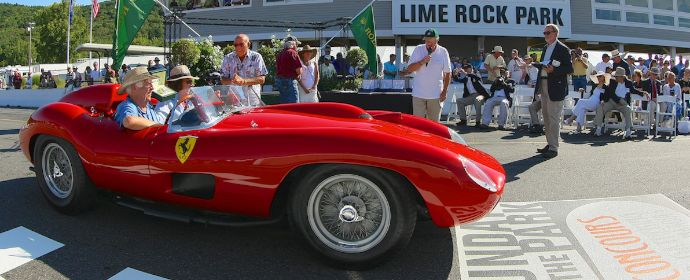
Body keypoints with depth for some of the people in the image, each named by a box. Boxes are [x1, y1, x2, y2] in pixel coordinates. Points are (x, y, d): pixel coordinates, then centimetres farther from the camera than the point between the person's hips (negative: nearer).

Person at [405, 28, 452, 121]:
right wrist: (422, 62, -20)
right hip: (418, 94, 0)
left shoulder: (443, 52, -1)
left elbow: (447, 73, 4)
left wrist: (445, 91, -1)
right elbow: (409, 69, -5)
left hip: (436, 95, 0)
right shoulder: (418, 49, -1)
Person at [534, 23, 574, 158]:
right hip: (544, 85, 9)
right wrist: (541, 66, 7)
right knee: (546, 117, 14)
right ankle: (550, 144, 24)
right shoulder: (546, 48, 17)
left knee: (554, 118, -6)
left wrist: (553, 70, -21)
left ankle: (554, 148, -2)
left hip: (555, 87, -8)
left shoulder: (563, 49, -7)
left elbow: (569, 69, -11)